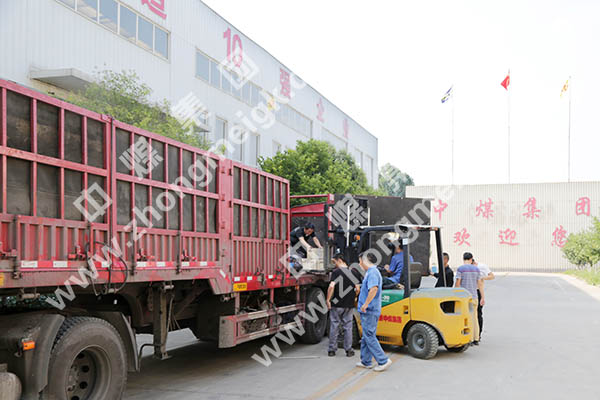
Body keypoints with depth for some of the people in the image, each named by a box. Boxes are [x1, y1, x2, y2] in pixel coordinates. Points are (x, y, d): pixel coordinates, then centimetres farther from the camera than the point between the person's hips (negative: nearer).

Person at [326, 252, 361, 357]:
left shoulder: (336, 272, -10)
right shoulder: (354, 272, 2)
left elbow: (331, 286, -21)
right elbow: (357, 289, 0)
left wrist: (328, 299, -13)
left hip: (336, 304, -3)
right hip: (349, 305, 3)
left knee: (334, 327, 7)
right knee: (348, 327, 11)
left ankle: (332, 350, 13)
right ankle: (348, 350, 14)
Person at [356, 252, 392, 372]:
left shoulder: (372, 272, -16)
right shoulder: (371, 272, 17)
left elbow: (374, 289, -31)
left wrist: (365, 304, -27)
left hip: (369, 311, -10)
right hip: (368, 311, 10)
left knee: (369, 337, -7)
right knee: (366, 336, 15)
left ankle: (383, 361, -5)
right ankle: (366, 362, 23)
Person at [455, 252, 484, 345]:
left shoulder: (460, 269, -7)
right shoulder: (476, 269, 6)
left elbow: (457, 283, -10)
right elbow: (480, 283, 7)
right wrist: (483, 297, 11)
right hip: (474, 296, 4)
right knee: (474, 317, 11)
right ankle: (476, 339, 13)